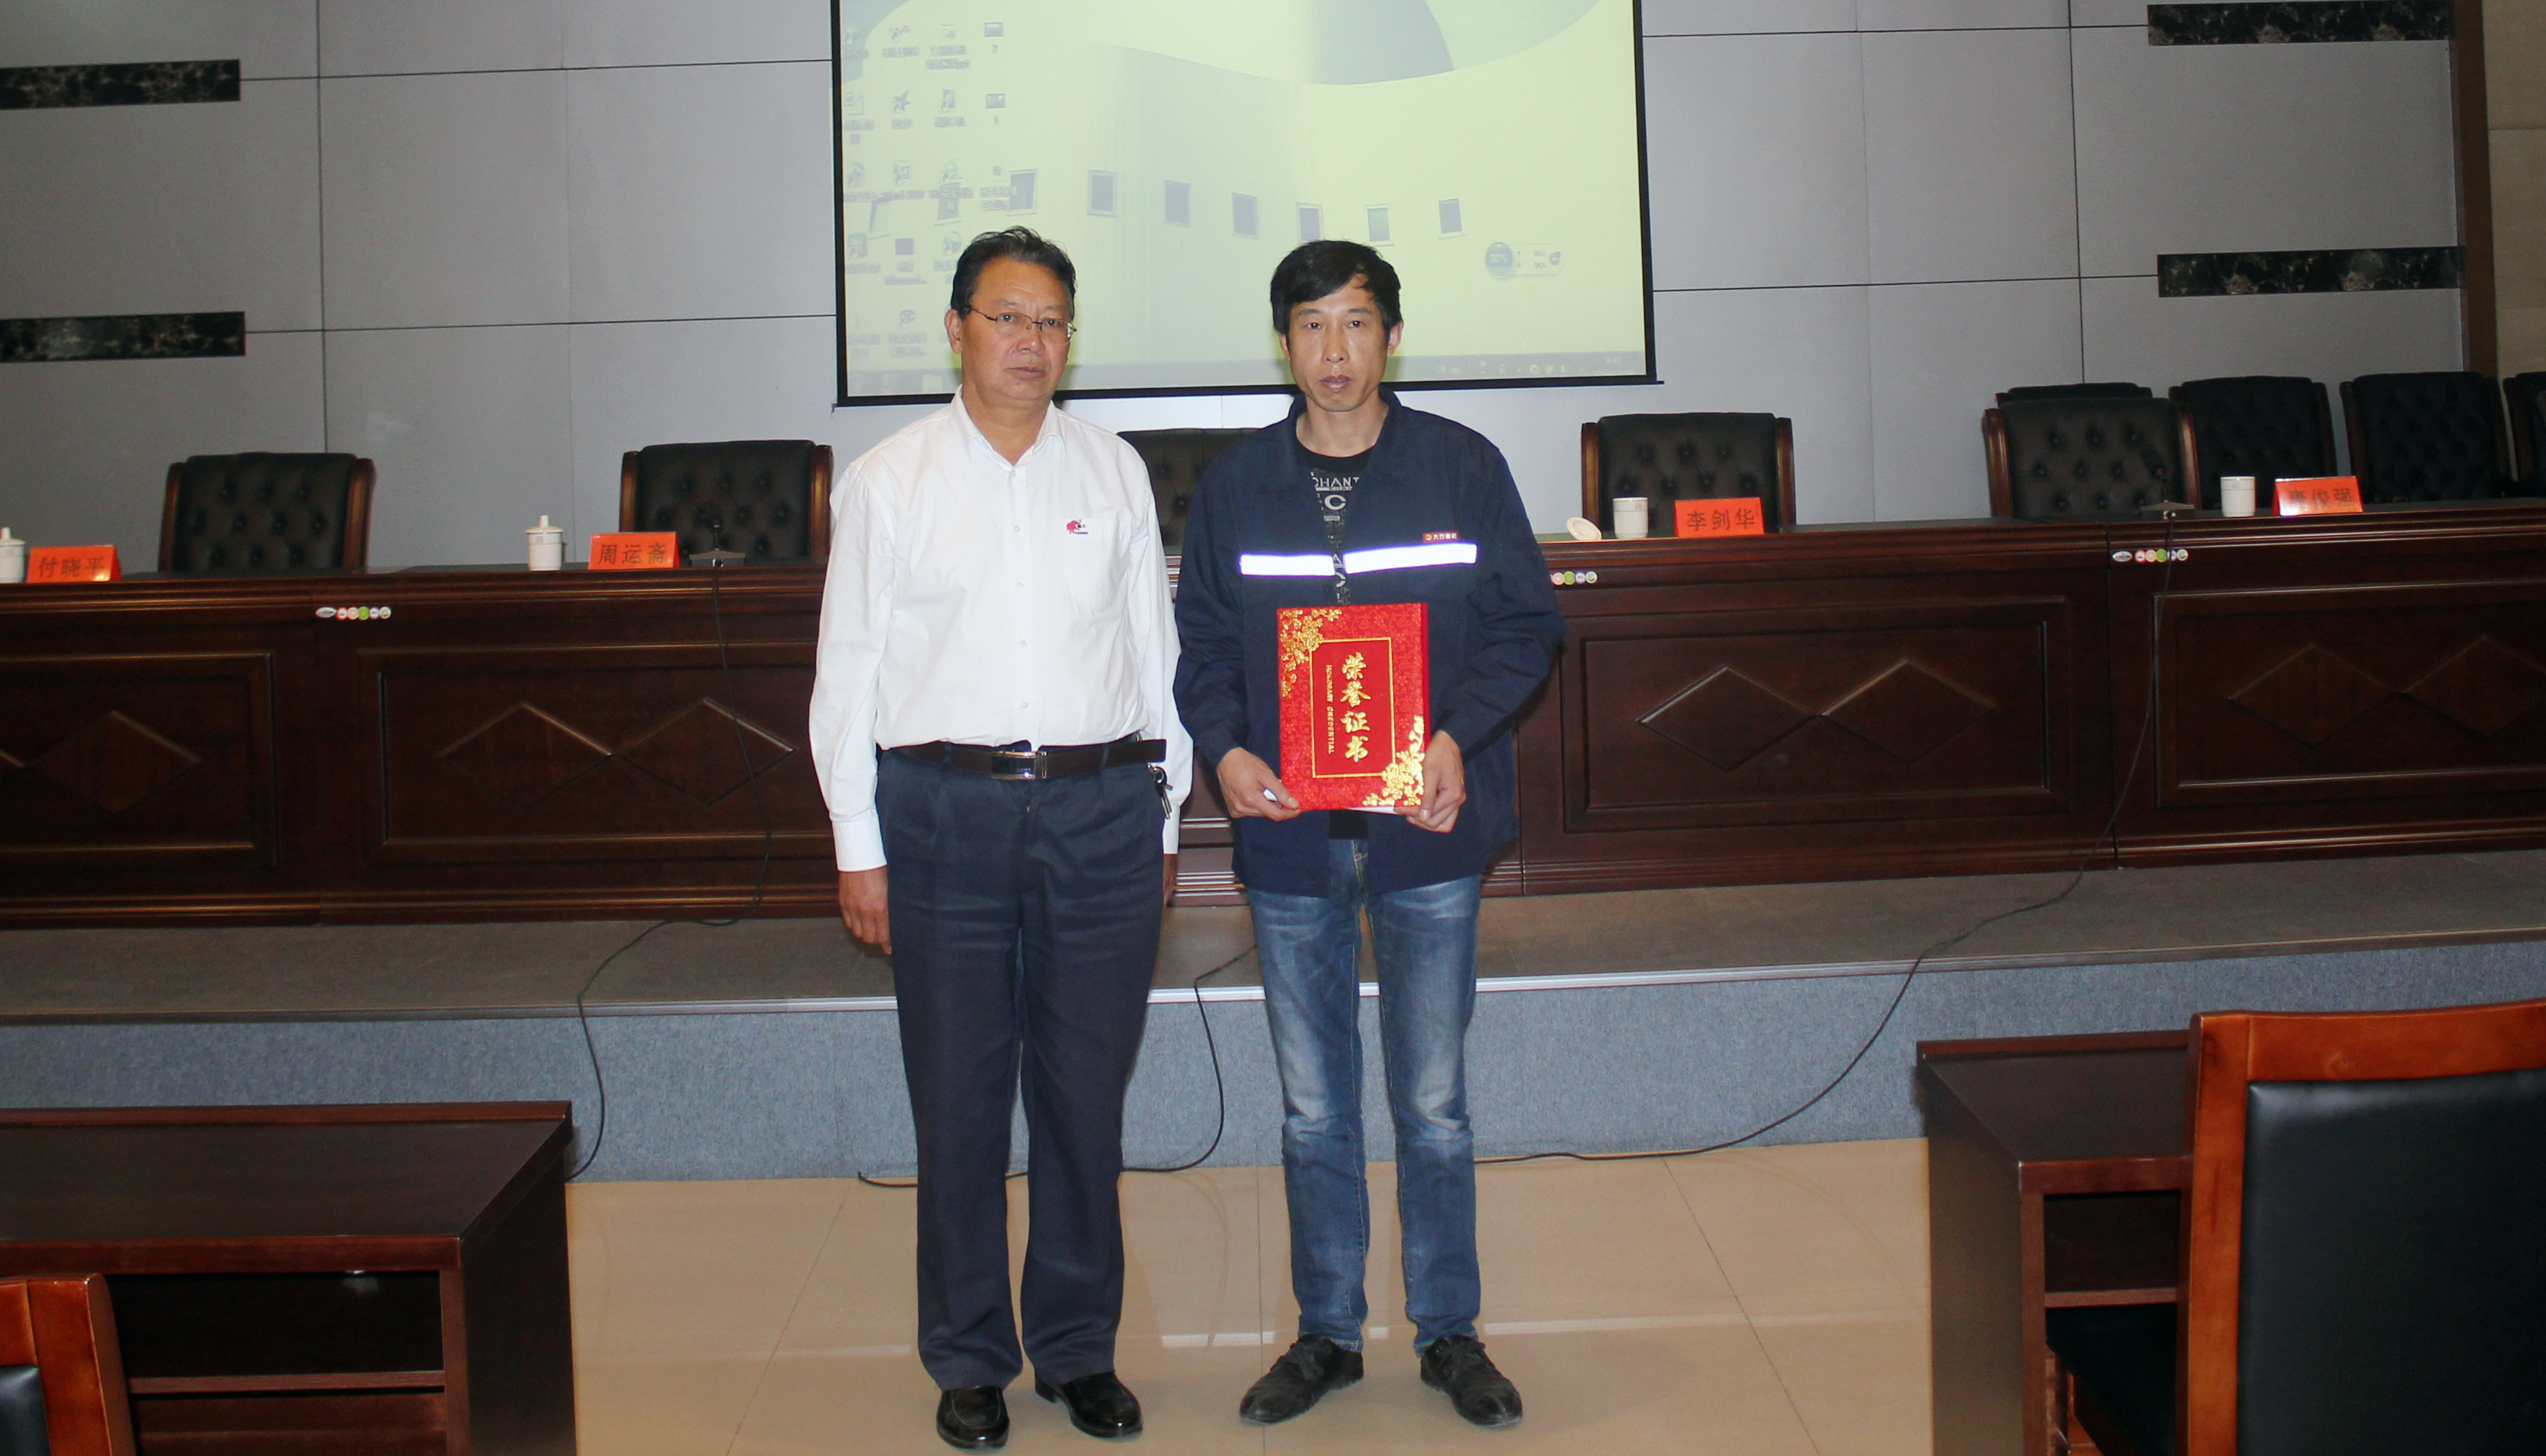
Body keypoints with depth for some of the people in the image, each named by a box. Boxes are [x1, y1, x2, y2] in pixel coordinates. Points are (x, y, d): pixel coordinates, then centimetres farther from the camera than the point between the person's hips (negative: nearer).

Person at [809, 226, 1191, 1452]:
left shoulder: (1113, 472, 10)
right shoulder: (887, 481, 5)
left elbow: (1155, 647, 12)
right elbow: (847, 670, 5)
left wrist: (1163, 817, 9)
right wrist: (859, 846, 0)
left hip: (1102, 809, 1)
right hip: (944, 809, -1)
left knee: (1086, 1096, 8)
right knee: (958, 1100, 5)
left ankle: (1080, 1349, 24)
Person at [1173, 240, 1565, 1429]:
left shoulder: (1463, 467, 1)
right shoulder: (1235, 485, 6)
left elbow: (1528, 623, 2)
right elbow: (1200, 640, 9)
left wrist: (1461, 735, -14)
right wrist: (1223, 749, -9)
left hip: (1427, 837, -1)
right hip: (1288, 839, 2)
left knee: (1433, 1105, 7)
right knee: (1313, 1109, 11)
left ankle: (1450, 1332, 24)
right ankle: (1327, 1332, 26)